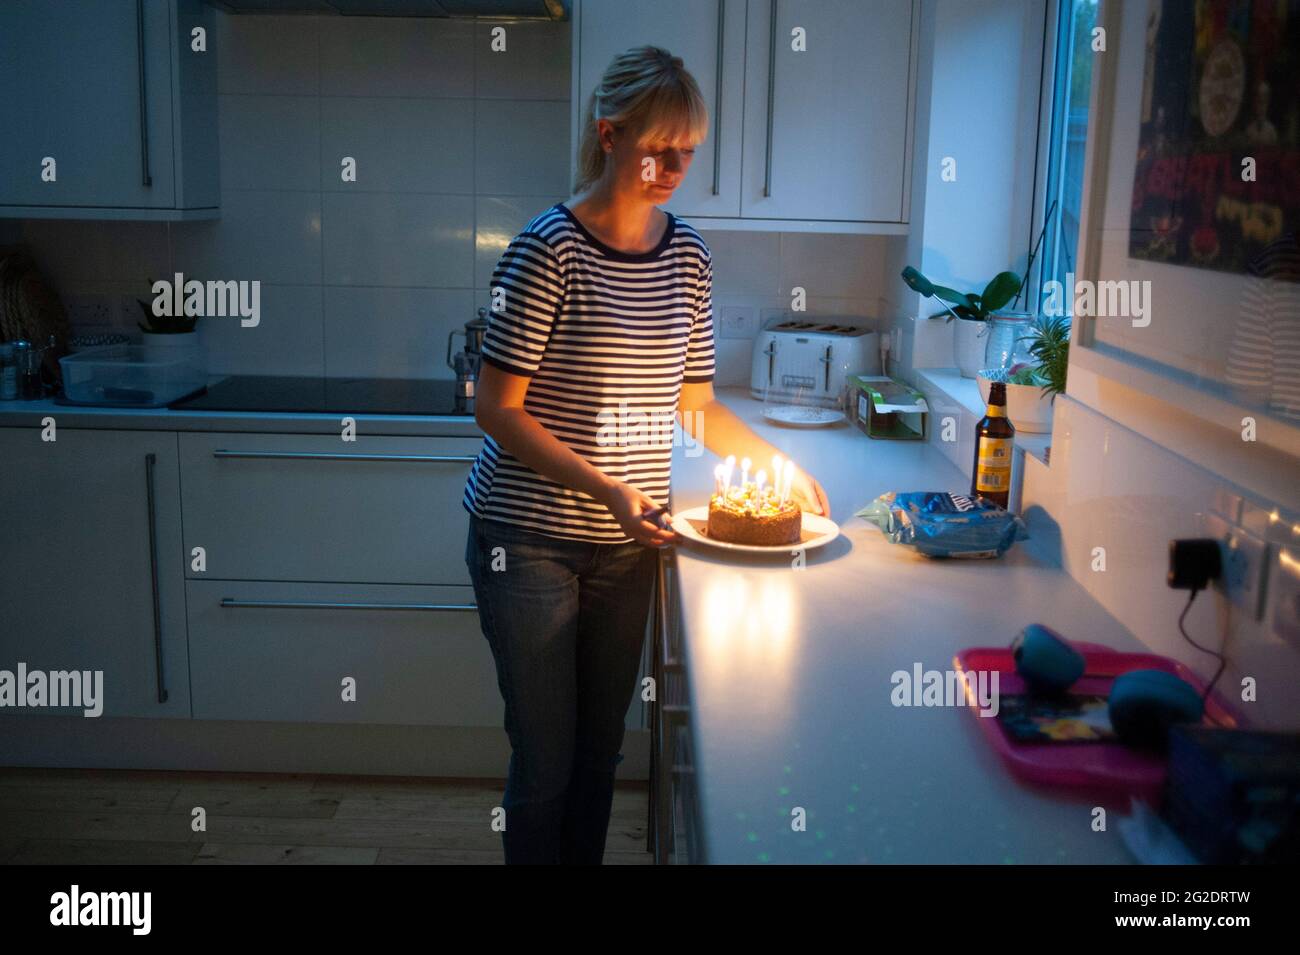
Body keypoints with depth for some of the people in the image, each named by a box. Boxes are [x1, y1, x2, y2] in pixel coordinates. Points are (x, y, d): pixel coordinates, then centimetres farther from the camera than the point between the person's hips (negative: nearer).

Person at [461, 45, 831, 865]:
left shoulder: (688, 256, 4)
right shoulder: (549, 249, -13)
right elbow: (498, 410, -13)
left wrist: (782, 466, -2)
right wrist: (604, 488, -22)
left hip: (627, 543, 5)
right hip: (529, 540, -5)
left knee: (601, 750, 16)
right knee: (547, 757, 6)